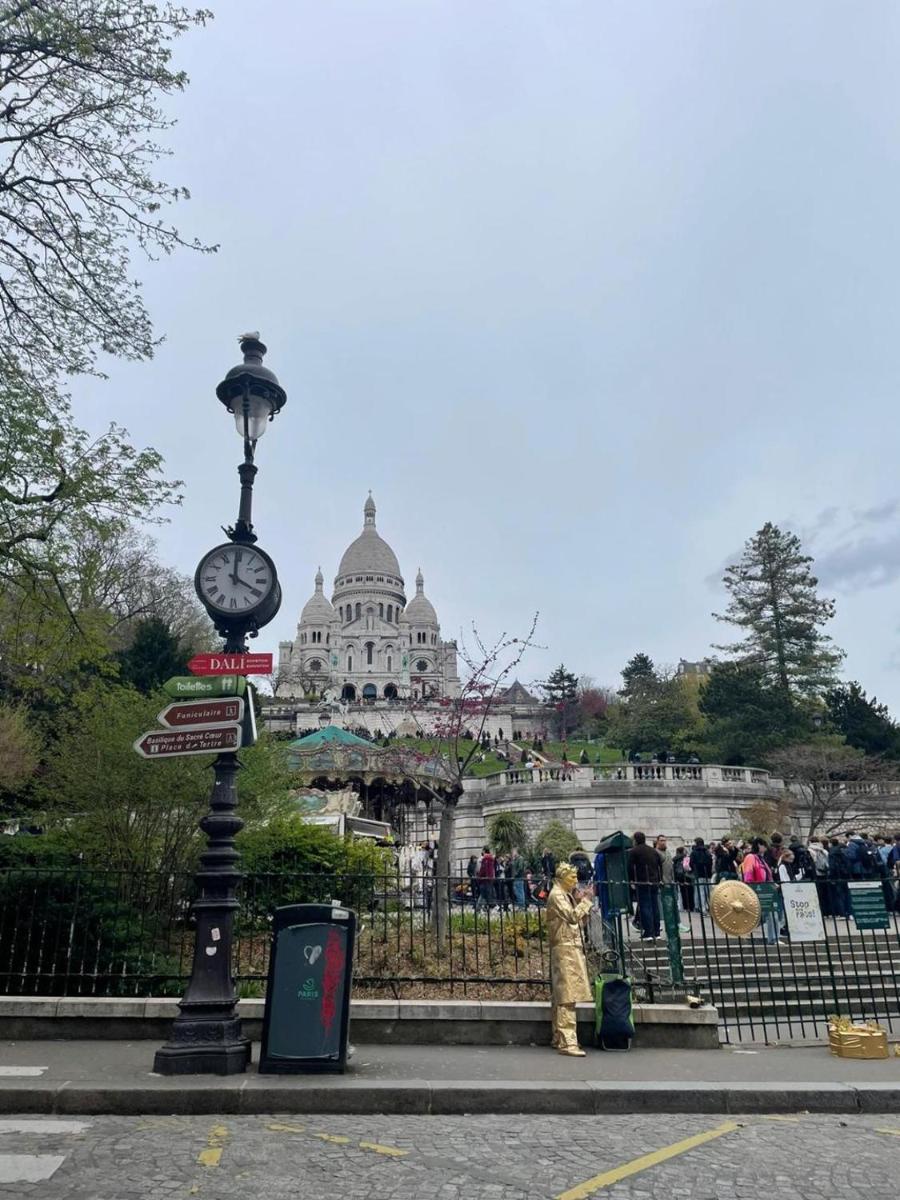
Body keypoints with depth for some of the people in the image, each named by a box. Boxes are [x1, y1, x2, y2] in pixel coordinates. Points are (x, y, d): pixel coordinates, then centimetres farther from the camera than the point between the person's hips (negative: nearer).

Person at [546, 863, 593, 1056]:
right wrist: (586, 900, -11)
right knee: (567, 996, -12)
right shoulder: (556, 895, -10)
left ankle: (558, 1038, 18)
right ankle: (567, 1042, -13)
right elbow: (572, 916, -20)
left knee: (561, 996, 13)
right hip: (564, 948, -10)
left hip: (572, 948, 10)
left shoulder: (567, 895, 19)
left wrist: (581, 902, 6)